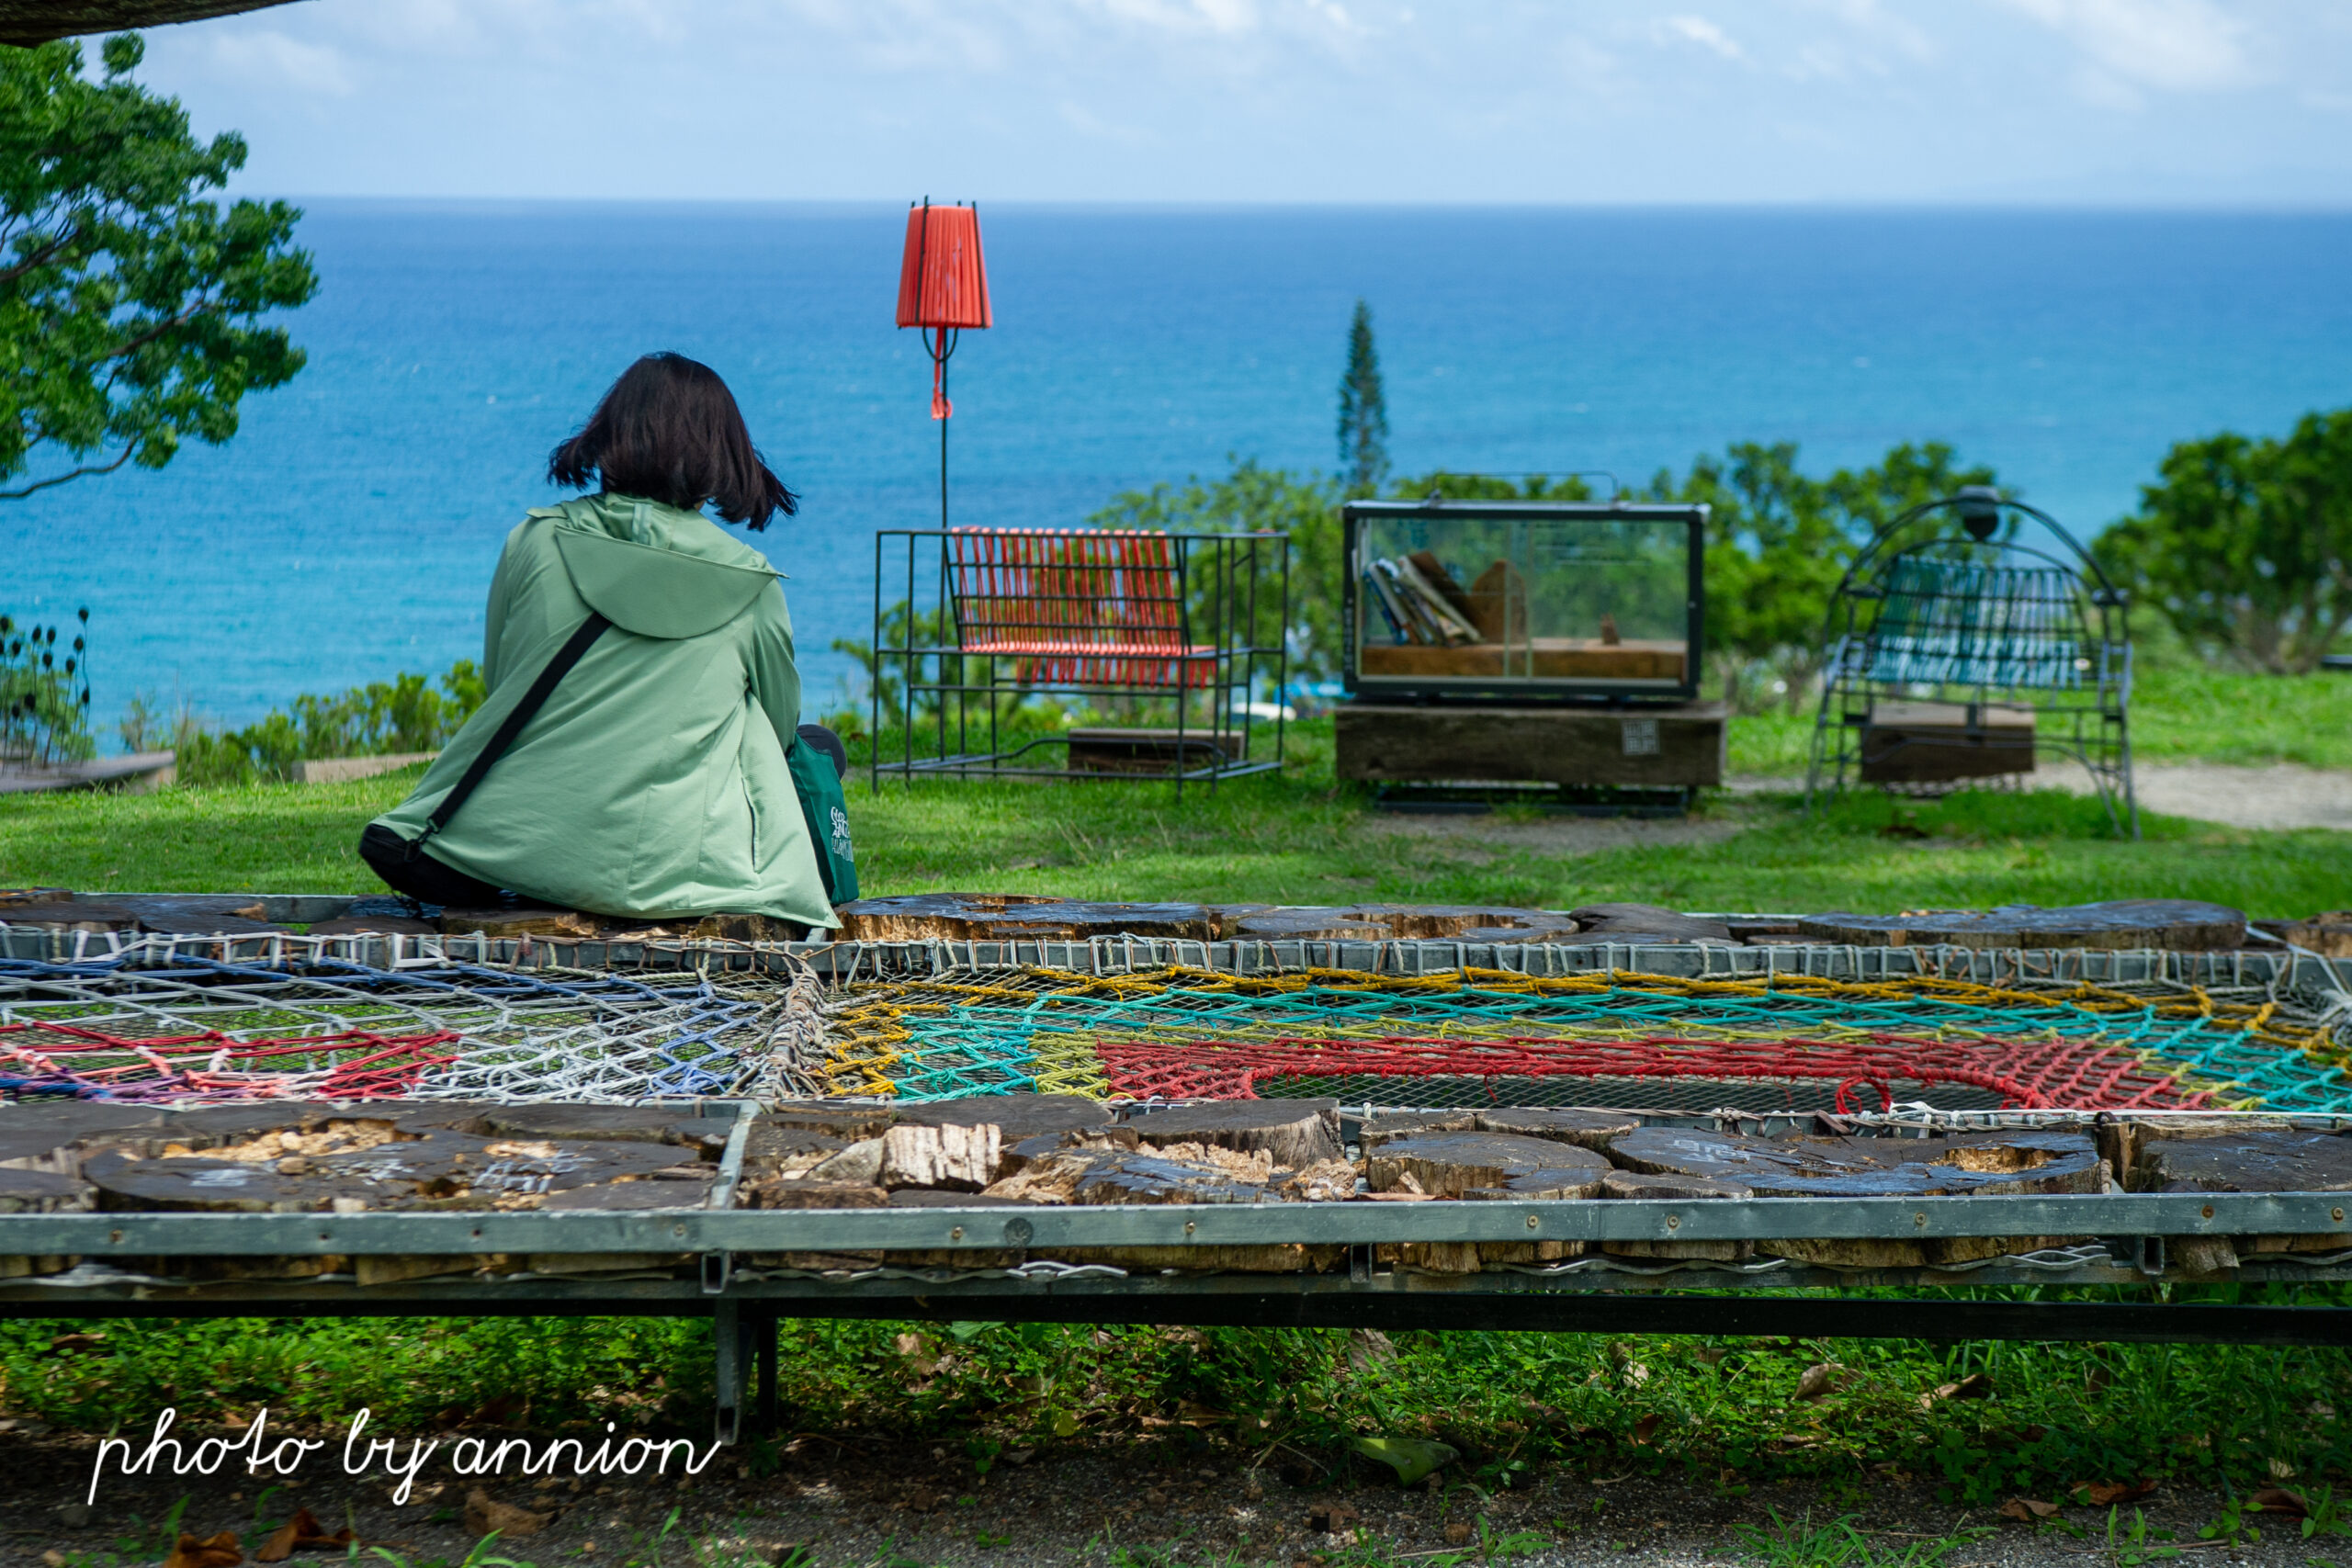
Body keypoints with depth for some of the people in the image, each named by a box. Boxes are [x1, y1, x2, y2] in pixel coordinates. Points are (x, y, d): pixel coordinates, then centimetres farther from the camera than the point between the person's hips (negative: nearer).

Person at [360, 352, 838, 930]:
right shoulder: (751, 587, -3)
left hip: (526, 847, 2)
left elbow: (497, 681, 13)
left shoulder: (532, 542, 0)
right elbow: (779, 724, 12)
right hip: (672, 870, -2)